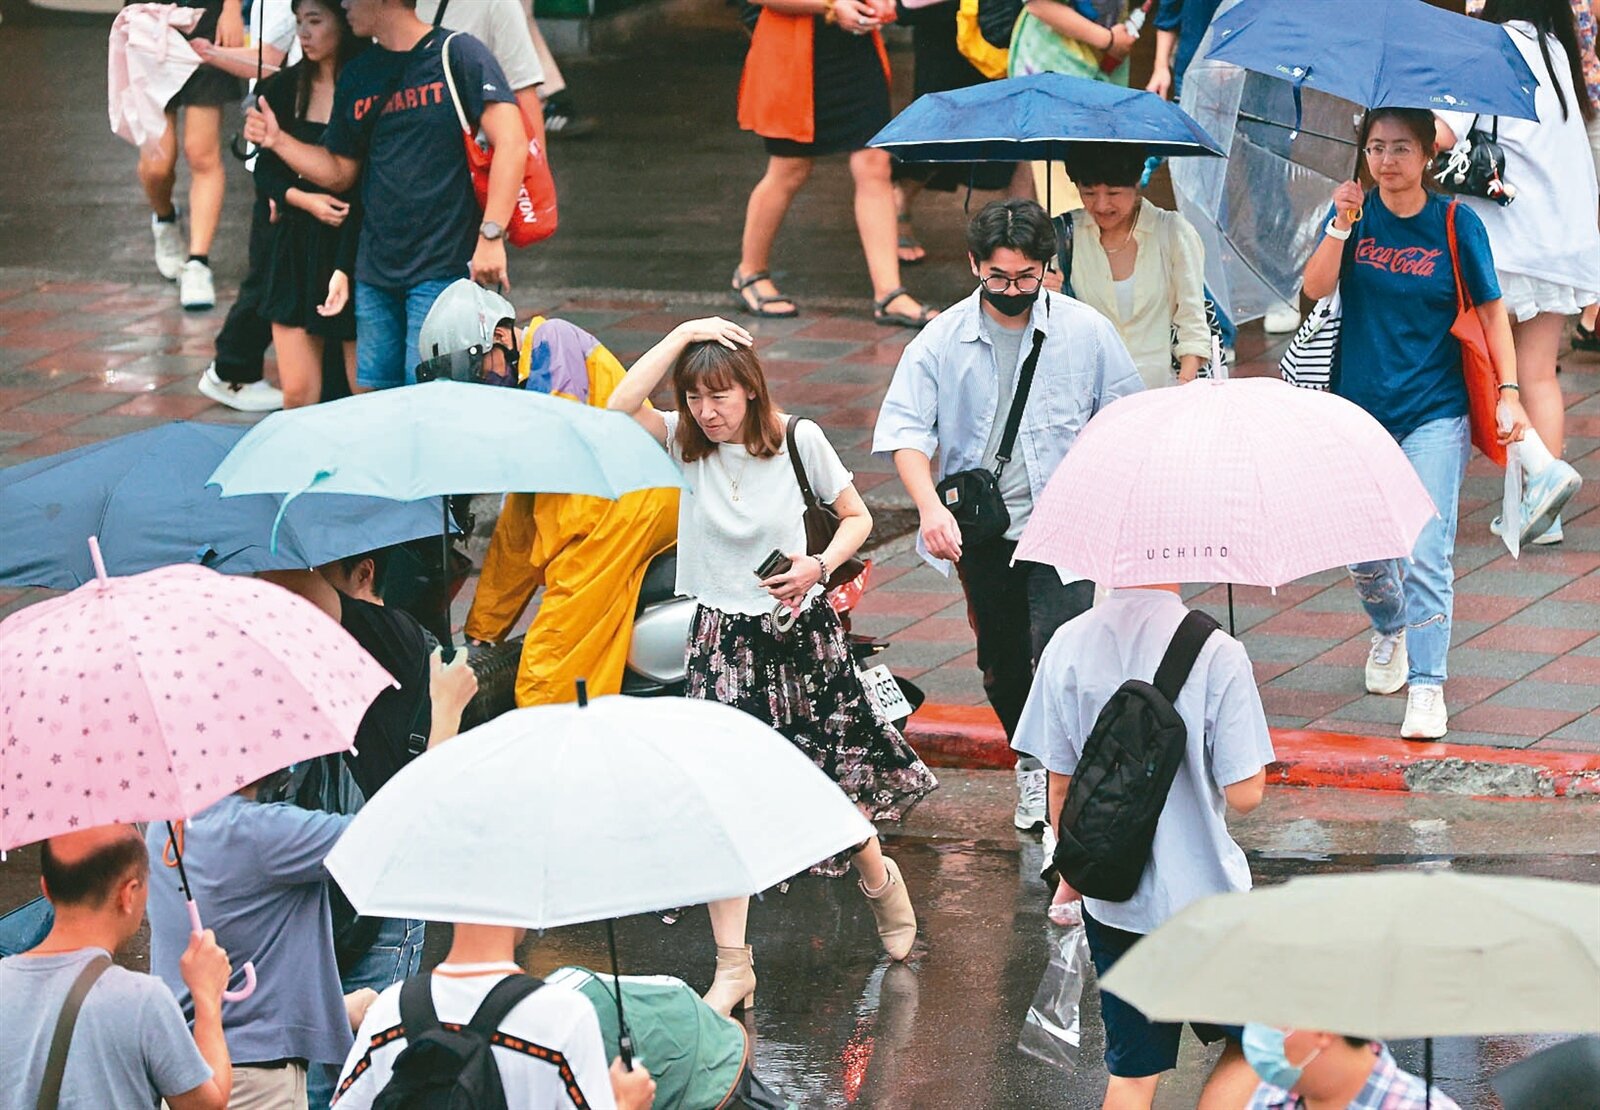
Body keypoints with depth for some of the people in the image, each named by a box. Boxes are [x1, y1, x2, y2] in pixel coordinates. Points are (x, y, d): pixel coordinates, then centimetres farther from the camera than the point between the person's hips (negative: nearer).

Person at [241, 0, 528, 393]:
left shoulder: (458, 54, -6)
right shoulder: (357, 76, 15)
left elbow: (511, 143, -14)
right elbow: (340, 172, 22)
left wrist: (491, 235, -21)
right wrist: (277, 140, 9)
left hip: (444, 267, -7)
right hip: (376, 272, 7)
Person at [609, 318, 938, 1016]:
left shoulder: (798, 440, -6)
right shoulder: (685, 443, -4)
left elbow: (856, 518, 4)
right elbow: (620, 406, -22)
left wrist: (819, 566, -15)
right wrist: (682, 335, -21)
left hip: (801, 630, -1)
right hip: (723, 639, 1)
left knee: (830, 777, 7)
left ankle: (880, 878, 41)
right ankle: (732, 966, 0)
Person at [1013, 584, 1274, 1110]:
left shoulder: (1068, 646, -6)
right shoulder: (1216, 653, -19)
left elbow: (1060, 785, 2)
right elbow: (1244, 794, -17)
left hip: (1111, 901, 4)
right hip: (1202, 891, -4)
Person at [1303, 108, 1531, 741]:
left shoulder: (1456, 224, -3)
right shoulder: (1355, 214, 1)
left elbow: (1491, 310, 2)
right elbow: (1316, 287, -12)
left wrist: (1509, 391, -7)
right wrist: (1341, 225, -26)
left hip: (1434, 414, -2)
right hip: (1358, 407, 2)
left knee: (1427, 554, -12)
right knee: (1364, 554, 10)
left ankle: (1427, 688, -7)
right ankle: (1390, 629, 42)